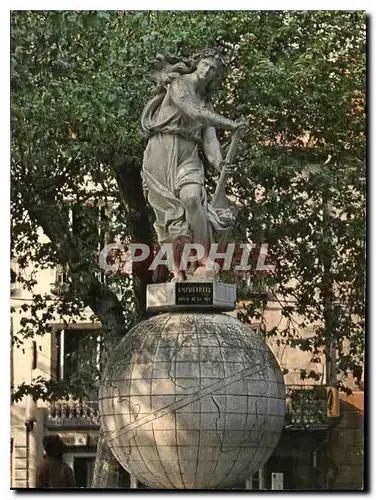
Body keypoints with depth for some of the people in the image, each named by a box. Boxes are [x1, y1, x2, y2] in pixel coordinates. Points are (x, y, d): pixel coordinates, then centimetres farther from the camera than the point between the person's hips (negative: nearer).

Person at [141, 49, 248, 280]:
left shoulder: (206, 102, 20)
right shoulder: (179, 83, 4)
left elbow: (209, 137, 5)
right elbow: (194, 112, -13)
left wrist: (218, 162, -15)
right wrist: (231, 124, -14)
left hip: (188, 156, 4)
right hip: (162, 151, -3)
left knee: (192, 197, -24)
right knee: (169, 210, -10)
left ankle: (206, 261, -29)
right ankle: (177, 272, -8)